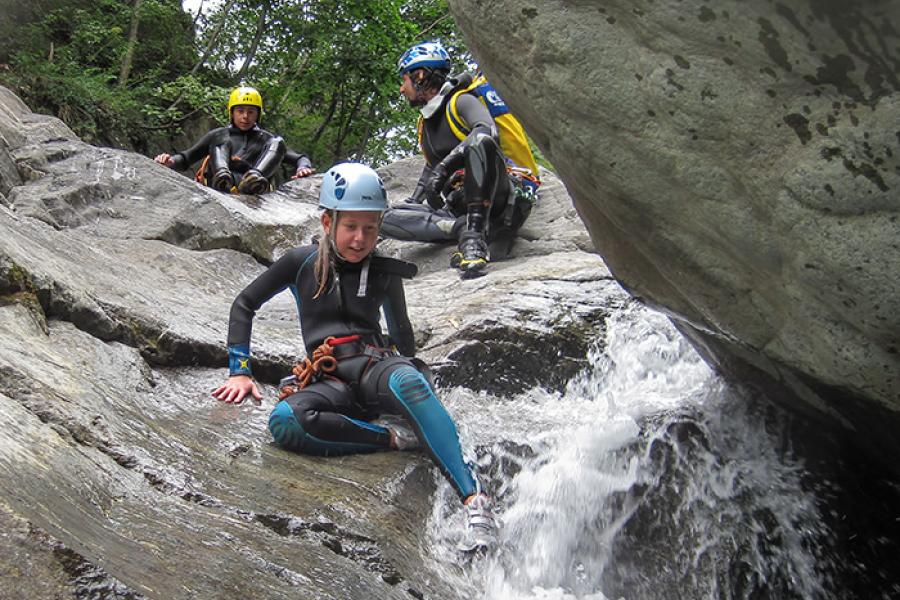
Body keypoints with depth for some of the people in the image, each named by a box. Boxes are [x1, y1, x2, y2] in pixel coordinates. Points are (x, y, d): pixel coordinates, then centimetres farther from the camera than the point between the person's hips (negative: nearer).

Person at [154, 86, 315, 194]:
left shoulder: (267, 140, 26)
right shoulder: (218, 136, 25)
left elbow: (298, 158, 18)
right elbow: (185, 158, 20)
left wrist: (303, 167, -7)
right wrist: (170, 161, -3)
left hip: (255, 190, 0)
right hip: (220, 189, 0)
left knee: (277, 143, -6)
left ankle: (256, 177, -37)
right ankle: (222, 177, -40)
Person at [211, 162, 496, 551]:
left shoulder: (384, 272, 11)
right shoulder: (302, 263, 7)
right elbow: (244, 306, 13)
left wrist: (411, 371, 29)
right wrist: (240, 371, 5)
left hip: (376, 366, 0)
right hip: (328, 382, 0)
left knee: (406, 380, -40)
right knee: (284, 421, -36)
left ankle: (473, 498, -41)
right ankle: (394, 436, -22)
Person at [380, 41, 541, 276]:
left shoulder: (461, 100, -3)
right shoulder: (425, 123, 22)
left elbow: (487, 131, -26)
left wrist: (444, 167, -35)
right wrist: (412, 202, 24)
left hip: (502, 197, -7)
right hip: (460, 205, 7)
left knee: (480, 141, -38)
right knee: (389, 219, -10)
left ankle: (475, 235, -41)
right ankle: (463, 228, -26)